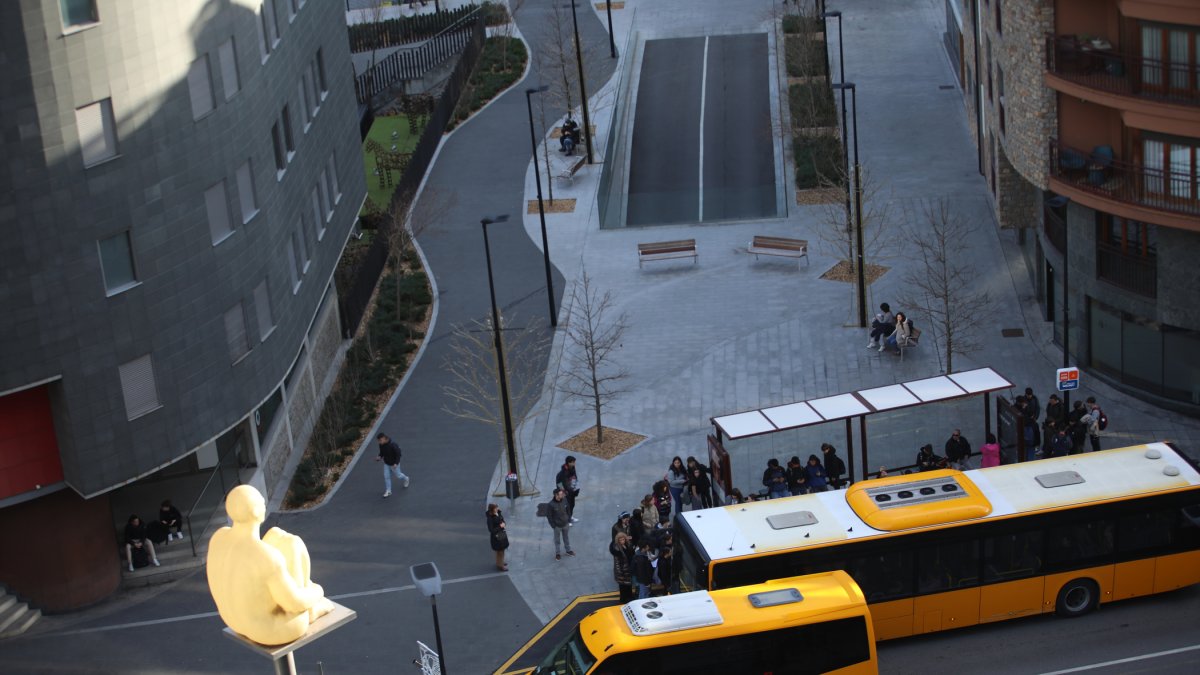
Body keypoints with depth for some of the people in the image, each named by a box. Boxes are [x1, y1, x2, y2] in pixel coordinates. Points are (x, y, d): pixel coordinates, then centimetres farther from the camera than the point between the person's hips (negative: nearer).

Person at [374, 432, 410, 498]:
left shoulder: (393, 445, -32)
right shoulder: (381, 445, -11)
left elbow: (398, 454, -24)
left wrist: (396, 463, -33)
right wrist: (380, 457, -15)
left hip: (394, 464, -5)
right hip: (386, 464, 5)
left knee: (398, 475, 15)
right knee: (386, 476, 3)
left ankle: (405, 479, 47)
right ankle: (388, 491, 12)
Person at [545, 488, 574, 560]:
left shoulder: (564, 500, -14)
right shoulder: (551, 505, -28)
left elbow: (568, 510, 3)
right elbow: (549, 516, -18)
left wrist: (569, 519, 5)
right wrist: (553, 526, -14)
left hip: (566, 524, 4)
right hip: (557, 526, -4)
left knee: (566, 538, 24)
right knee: (557, 540, 16)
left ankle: (568, 550, 44)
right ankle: (558, 553, 36)